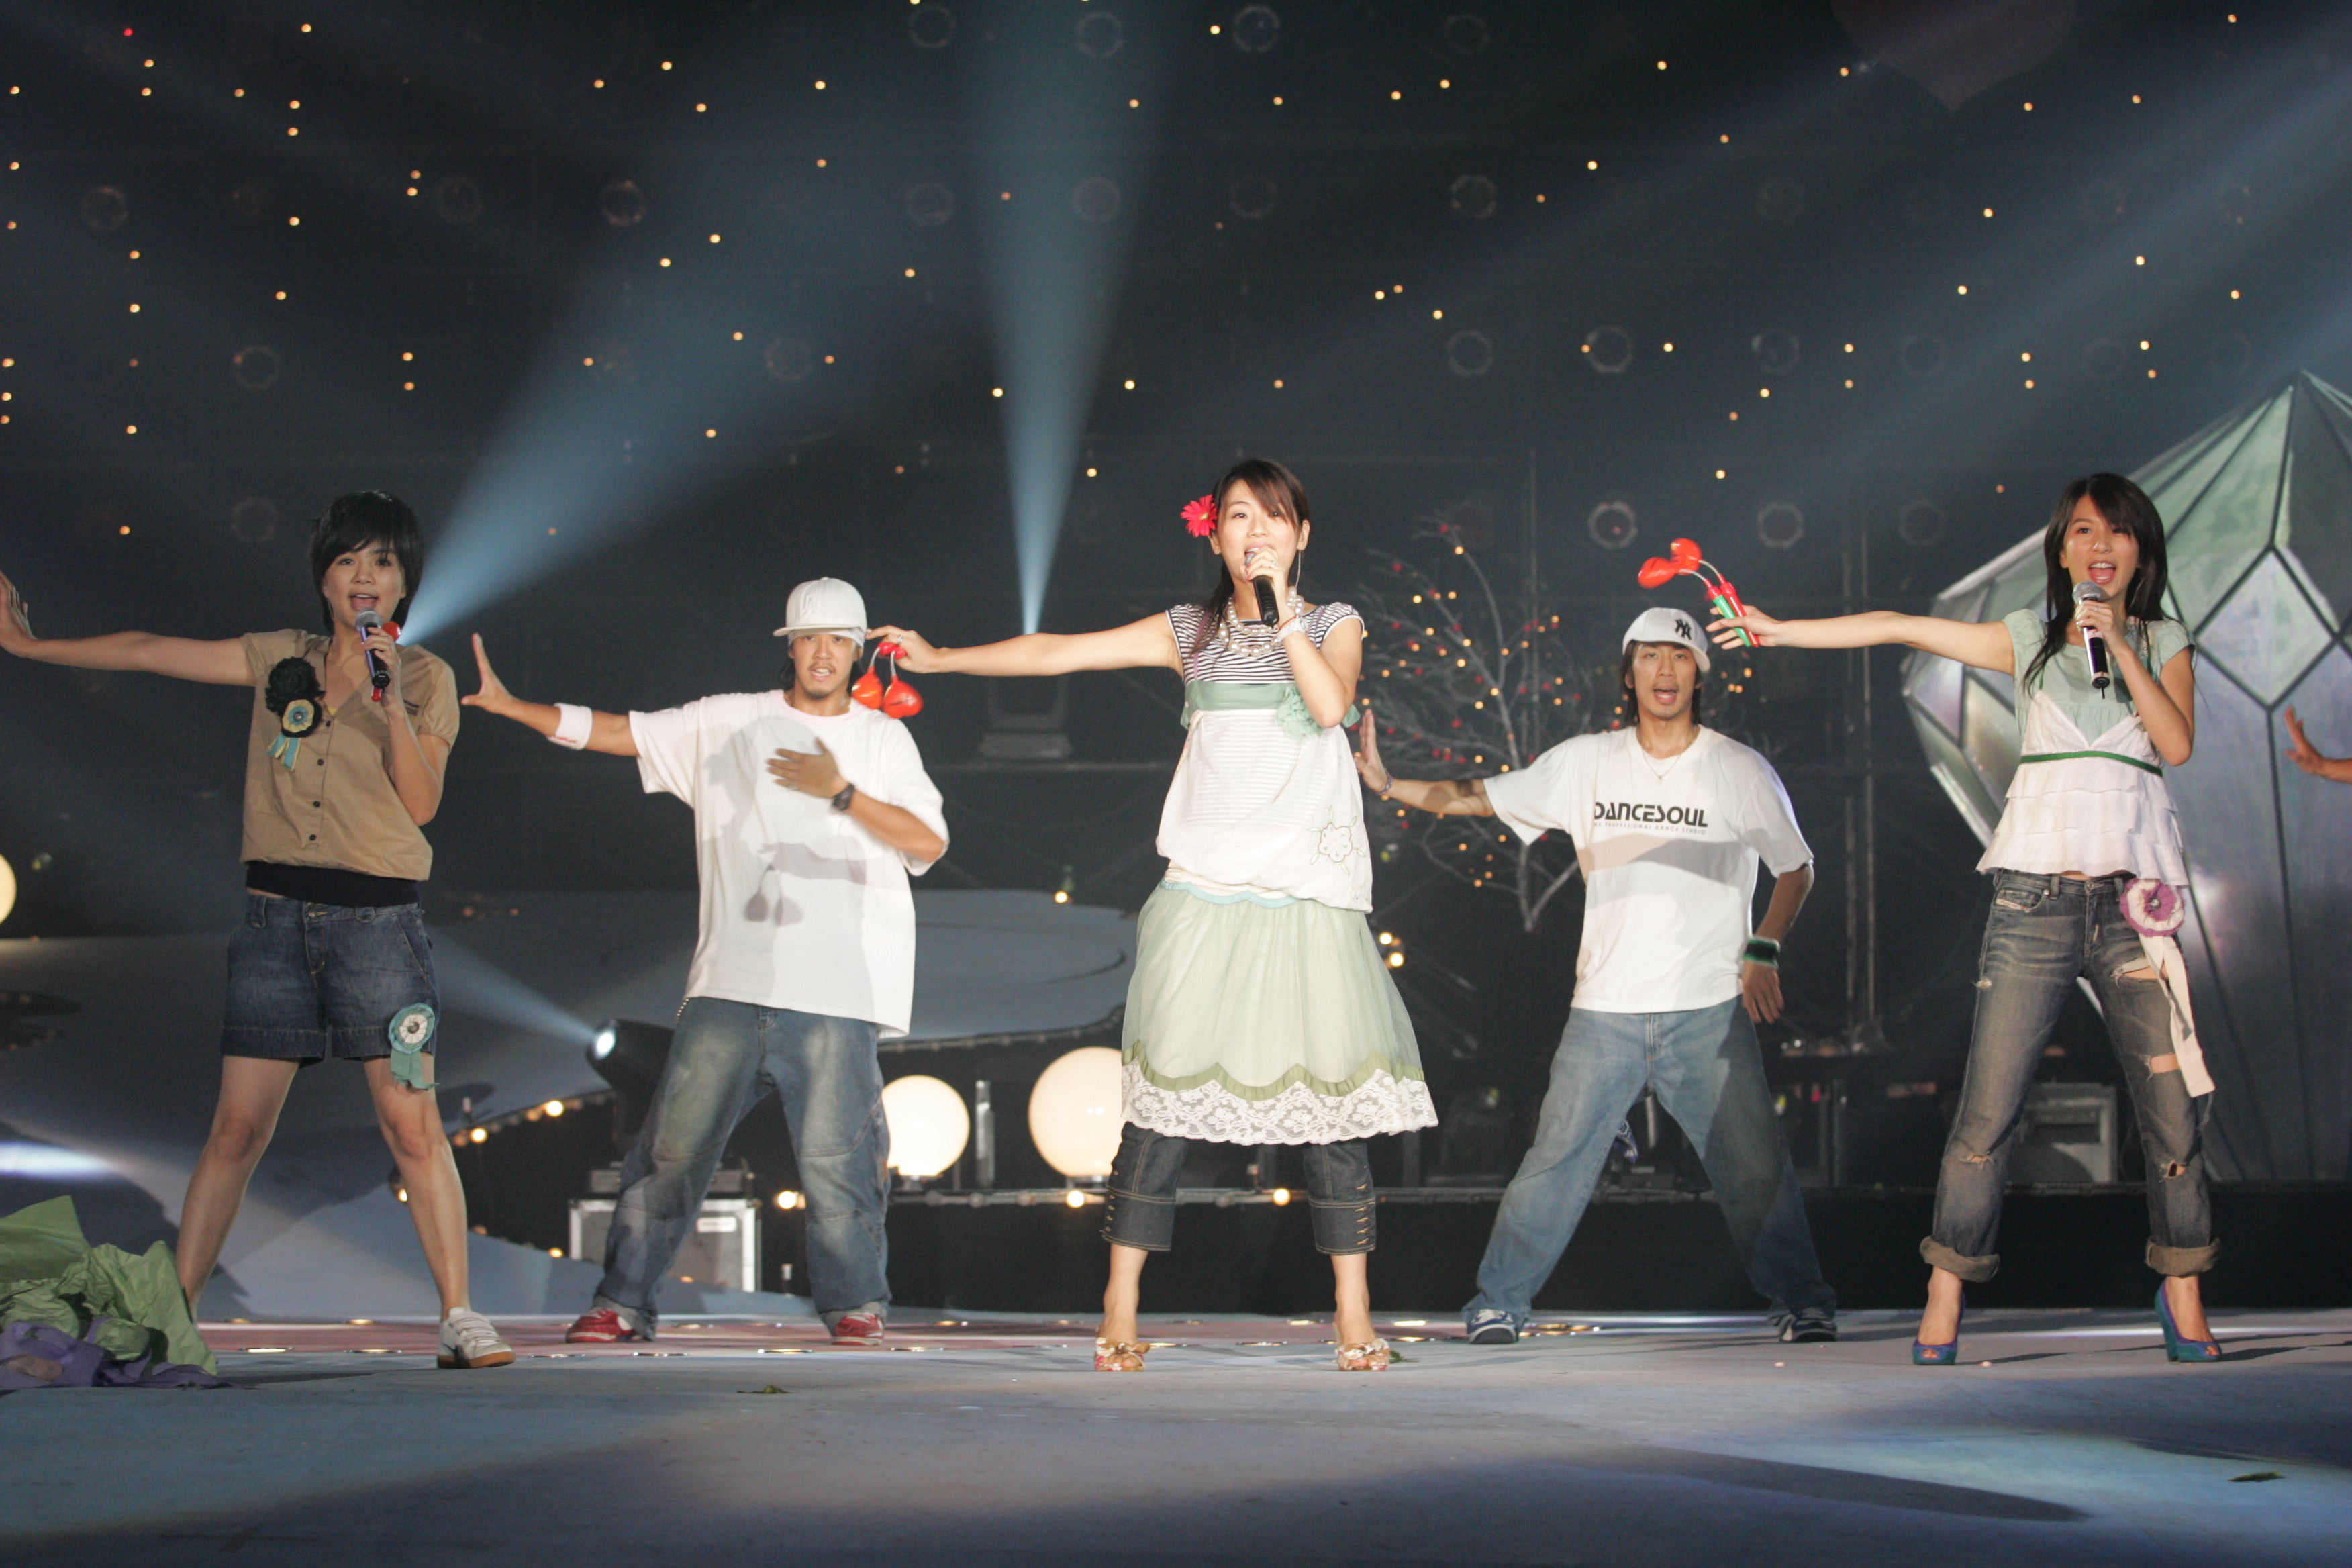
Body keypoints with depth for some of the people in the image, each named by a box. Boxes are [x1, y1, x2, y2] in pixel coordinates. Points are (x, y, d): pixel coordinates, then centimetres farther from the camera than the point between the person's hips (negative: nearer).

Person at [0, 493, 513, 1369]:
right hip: (277, 914, 2)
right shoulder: (279, 661, 12)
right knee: (238, 1126, 2)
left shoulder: (424, 679, 5)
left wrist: (390, 700, -14)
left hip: (376, 917, -2)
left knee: (411, 1125, -8)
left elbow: (421, 803, -5)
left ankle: (458, 1318, -2)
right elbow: (150, 652, 16)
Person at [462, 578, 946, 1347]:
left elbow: (930, 842, -1)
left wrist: (842, 792, -12)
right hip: (729, 982, 1)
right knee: (675, 1141, -2)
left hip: (837, 994, -1)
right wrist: (509, 705, 6)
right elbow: (617, 732, 13)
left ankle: (854, 1301, 13)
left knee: (836, 1155, -4)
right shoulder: (728, 723, 12)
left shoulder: (882, 739, 11)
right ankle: (623, 1301, 7)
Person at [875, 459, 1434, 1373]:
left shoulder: (1334, 625, 9)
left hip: (1308, 894, 0)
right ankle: (1120, 1312, 1)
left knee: (1332, 1085, -5)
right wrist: (939, 657, 11)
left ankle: (1353, 1314, 4)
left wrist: (1283, 604, -9)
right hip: (1204, 888, 0)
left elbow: (1330, 704, -11)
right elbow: (1058, 652, 12)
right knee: (1168, 1087, -5)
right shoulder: (1189, 632, 12)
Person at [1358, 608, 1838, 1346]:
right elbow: (1478, 797, 7)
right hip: (1605, 1010, 1)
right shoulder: (1586, 764, 6)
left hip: (1708, 1010, -1)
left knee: (1755, 1165, -3)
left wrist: (1763, 950, -3)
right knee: (1557, 1159, 0)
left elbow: (1796, 868, 11)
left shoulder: (1740, 770, 3)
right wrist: (1389, 785, -6)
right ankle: (1498, 1302, 12)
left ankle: (1803, 1303, 12)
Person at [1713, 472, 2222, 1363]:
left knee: (2172, 1108, -2)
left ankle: (2183, 1298, 13)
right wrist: (1779, 631, 8)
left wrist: (2119, 646, -7)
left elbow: (2178, 745, -3)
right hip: (2033, 896, -1)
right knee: (1987, 1107, -5)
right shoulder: (2030, 639, 12)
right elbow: (1902, 629, 10)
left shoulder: (2165, 645, 12)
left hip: (2132, 902, 1)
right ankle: (1944, 1302, 1)